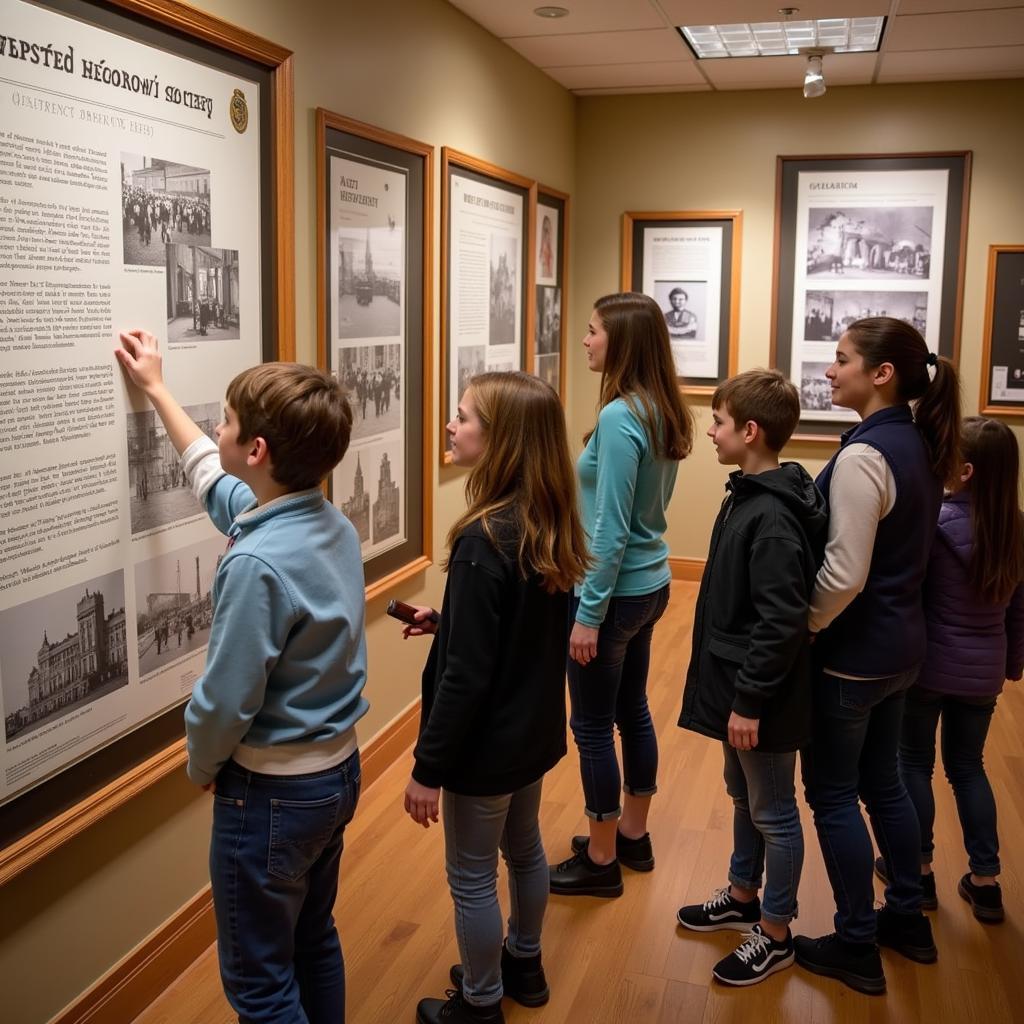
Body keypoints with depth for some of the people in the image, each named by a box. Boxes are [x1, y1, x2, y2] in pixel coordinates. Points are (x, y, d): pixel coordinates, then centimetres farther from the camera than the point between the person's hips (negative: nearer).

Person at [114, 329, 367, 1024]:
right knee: (315, 943, 25)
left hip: (272, 792, -8)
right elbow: (215, 480, 15)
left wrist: (202, 767, -2)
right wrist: (156, 389, 23)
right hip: (339, 769, 8)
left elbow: (225, 701, -24)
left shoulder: (256, 564, -29)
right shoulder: (333, 523, -2)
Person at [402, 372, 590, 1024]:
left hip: (487, 742, -8)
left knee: (472, 877, 12)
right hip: (535, 728, 8)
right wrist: (446, 622, 11)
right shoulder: (552, 527, -3)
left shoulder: (483, 541, -28)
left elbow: (466, 672, -25)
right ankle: (523, 963, 46)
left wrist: (428, 766, -17)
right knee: (525, 849, 26)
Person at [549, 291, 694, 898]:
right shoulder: (663, 412, 5)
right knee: (632, 710, 20)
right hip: (650, 582, 9)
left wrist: (588, 613, -18)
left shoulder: (619, 417, -22)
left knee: (593, 727, 5)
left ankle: (601, 862, 19)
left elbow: (611, 528, -22)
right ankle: (633, 836, 35)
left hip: (616, 590, -9)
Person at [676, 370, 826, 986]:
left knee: (773, 813, 8)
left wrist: (750, 700, -21)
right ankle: (742, 898, 42)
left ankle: (775, 934, 25)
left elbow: (782, 622, -26)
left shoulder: (772, 517, -25)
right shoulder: (748, 495, 5)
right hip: (736, 683, 9)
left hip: (762, 697, -9)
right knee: (744, 798, 24)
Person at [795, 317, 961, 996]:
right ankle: (908, 919, 36)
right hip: (900, 643, 9)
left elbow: (844, 574, -26)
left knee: (832, 793, 7)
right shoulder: (919, 444, 5)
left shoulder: (863, 456, -23)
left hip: (852, 652, -9)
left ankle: (857, 947, 20)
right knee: (882, 781, 22)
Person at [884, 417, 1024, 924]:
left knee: (914, 764, 12)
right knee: (968, 768, 18)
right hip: (983, 672, 5)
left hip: (929, 665, -5)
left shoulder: (938, 521, -20)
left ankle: (919, 870, 23)